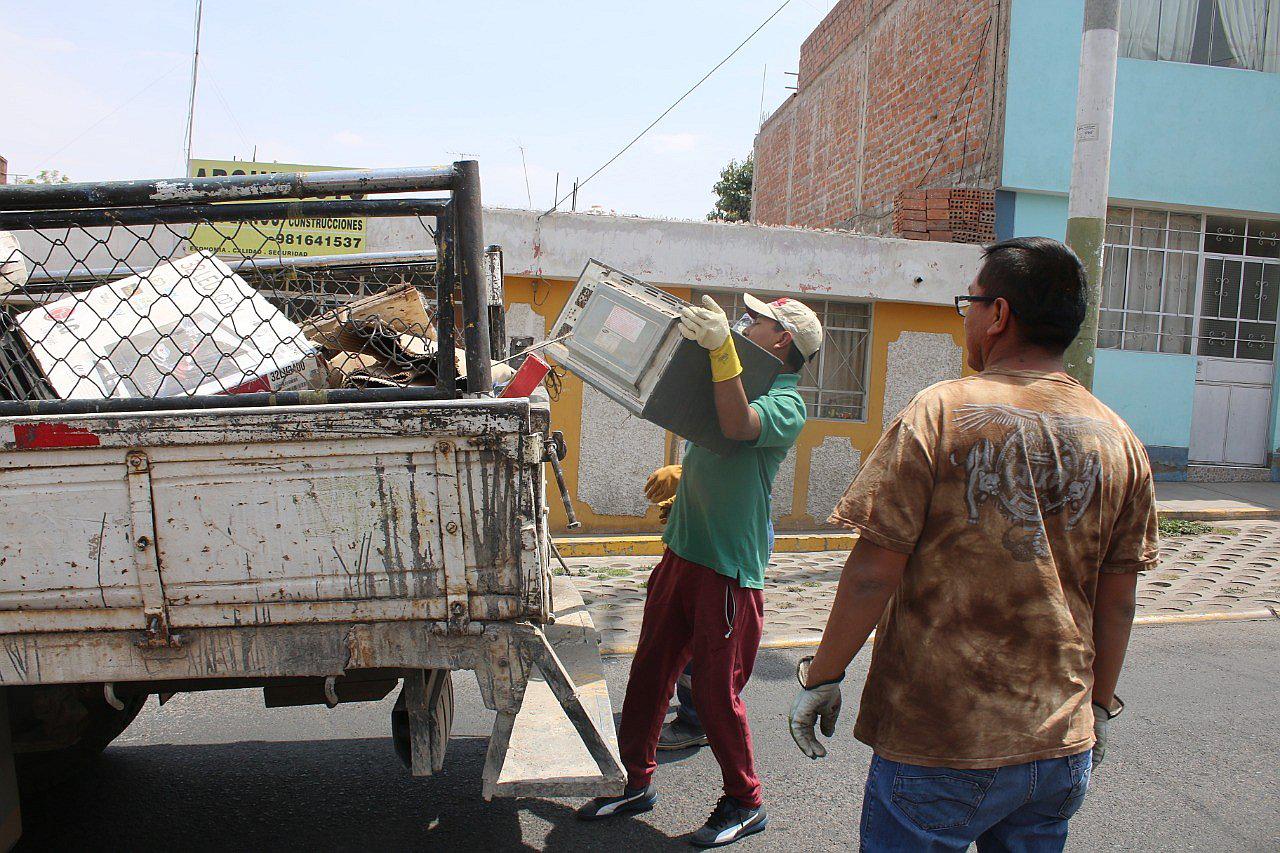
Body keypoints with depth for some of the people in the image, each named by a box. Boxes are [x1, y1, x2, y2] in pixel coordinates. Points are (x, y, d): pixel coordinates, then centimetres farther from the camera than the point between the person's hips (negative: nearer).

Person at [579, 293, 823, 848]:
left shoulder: (785, 403, -10)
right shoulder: (743, 383, 18)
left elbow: (738, 424, -31)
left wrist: (721, 346, -34)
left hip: (729, 567, -8)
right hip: (683, 552, 9)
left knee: (716, 689, 1)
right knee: (650, 670, 13)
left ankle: (745, 804, 21)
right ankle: (638, 783, 29)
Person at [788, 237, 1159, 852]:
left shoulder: (942, 411, -15)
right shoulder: (1120, 439, 1)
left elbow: (872, 574, -17)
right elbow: (1118, 603, 7)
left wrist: (820, 675, -5)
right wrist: (1099, 706, 20)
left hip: (940, 746, -5)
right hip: (1062, 746, 5)